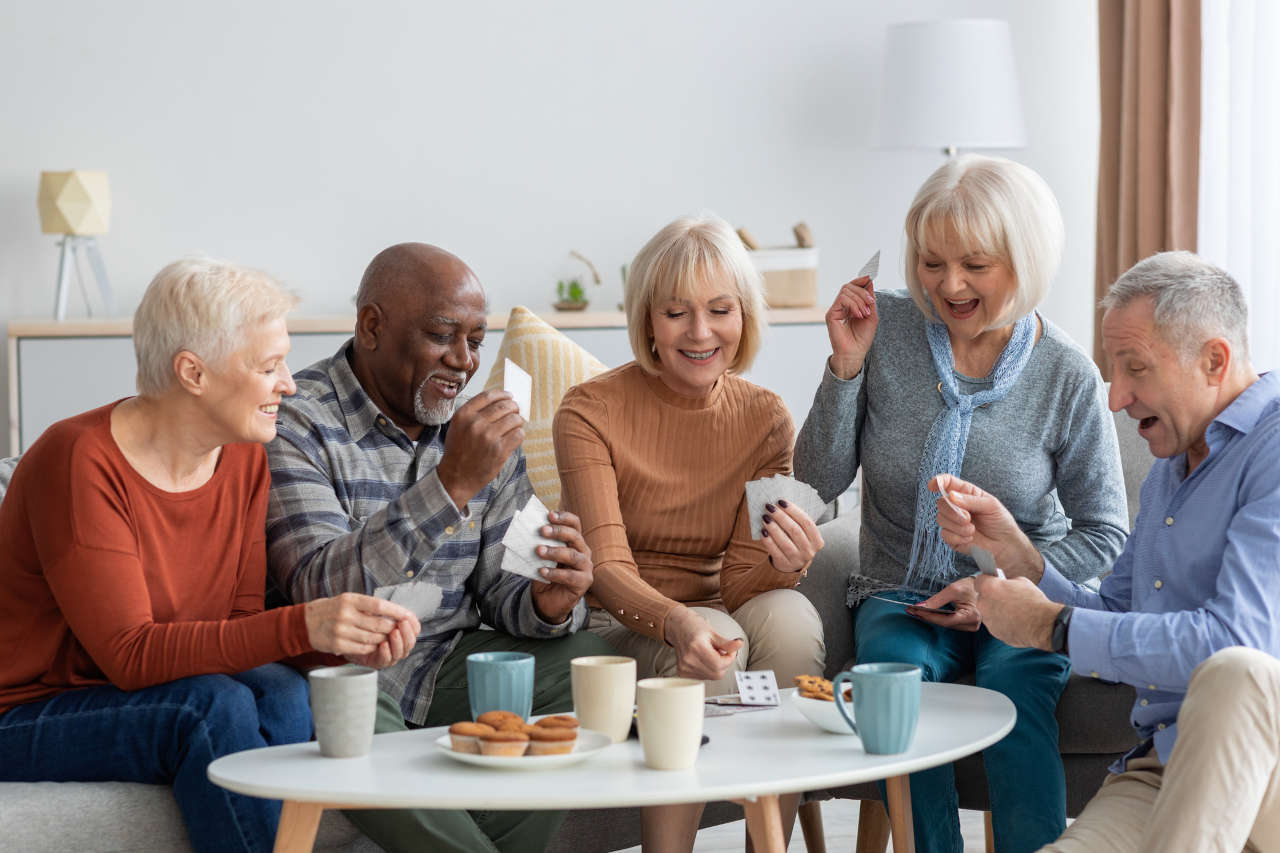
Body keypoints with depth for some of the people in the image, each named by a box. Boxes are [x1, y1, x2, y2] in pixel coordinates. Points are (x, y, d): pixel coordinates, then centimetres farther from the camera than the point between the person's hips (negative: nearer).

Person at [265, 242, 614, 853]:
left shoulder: (483, 428, 9)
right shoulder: (295, 424, -12)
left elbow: (498, 585, 9)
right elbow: (320, 590, -25)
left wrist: (547, 603, -16)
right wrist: (451, 484, -33)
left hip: (453, 664, 6)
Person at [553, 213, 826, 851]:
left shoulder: (765, 420, 0)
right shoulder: (591, 412, -10)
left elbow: (737, 586, -4)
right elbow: (608, 569, -19)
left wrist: (782, 564, -29)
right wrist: (679, 625, -40)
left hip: (714, 610, 3)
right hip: (613, 626, -3)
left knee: (790, 616, -28)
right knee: (712, 640, -33)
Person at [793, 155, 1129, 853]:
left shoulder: (1067, 377, -7)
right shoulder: (884, 328, -4)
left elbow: (1104, 533, 0)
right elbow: (820, 481, -2)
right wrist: (846, 367, -14)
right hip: (900, 596, 1)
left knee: (1012, 679, -33)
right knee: (895, 666, -32)